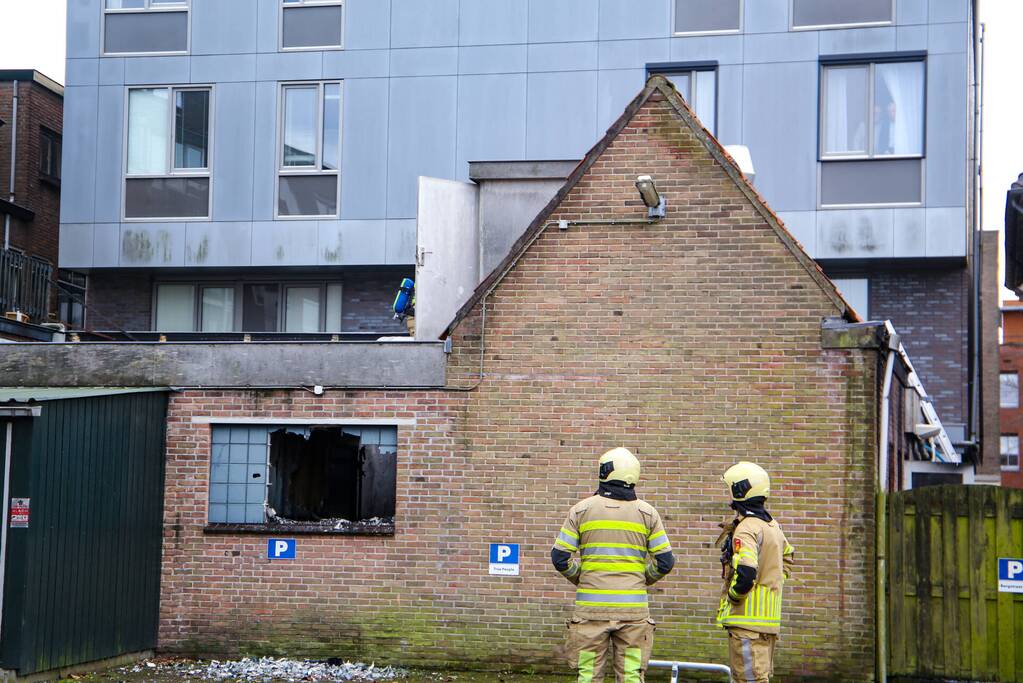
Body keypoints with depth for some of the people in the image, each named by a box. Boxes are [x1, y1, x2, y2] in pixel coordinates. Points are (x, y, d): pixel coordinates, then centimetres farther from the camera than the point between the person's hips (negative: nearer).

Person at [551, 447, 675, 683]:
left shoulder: (581, 510, 0)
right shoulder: (647, 513, 3)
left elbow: (560, 557, -1)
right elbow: (665, 561, 2)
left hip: (591, 606, 0)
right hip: (633, 608, 1)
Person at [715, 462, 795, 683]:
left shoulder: (746, 529, -17)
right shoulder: (772, 525, 13)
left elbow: (746, 573, -27)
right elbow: (787, 556, 31)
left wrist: (731, 598, -11)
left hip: (748, 617, -9)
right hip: (770, 615, 9)